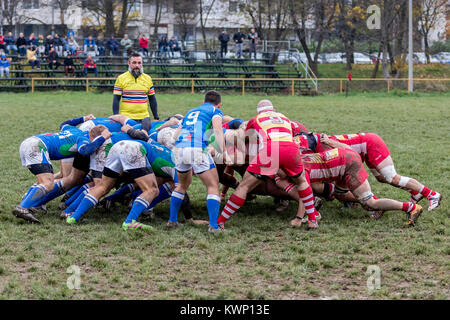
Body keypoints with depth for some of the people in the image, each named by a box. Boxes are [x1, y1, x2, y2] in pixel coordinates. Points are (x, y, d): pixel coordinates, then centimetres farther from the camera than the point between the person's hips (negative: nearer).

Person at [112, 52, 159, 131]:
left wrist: (156, 117, 12)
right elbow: (116, 99, 2)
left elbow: (152, 100, 16)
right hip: (126, 117, -2)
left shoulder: (148, 79, 12)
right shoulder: (121, 78, 4)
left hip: (144, 117, 2)